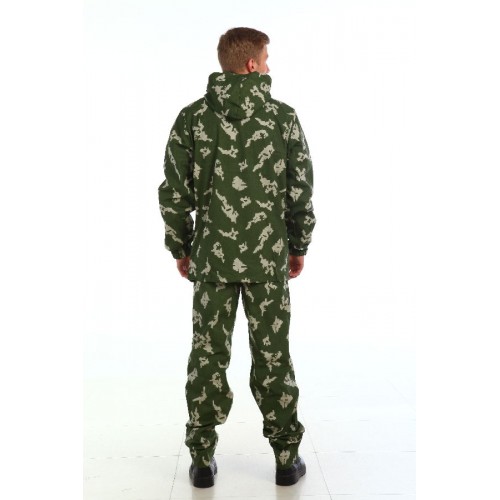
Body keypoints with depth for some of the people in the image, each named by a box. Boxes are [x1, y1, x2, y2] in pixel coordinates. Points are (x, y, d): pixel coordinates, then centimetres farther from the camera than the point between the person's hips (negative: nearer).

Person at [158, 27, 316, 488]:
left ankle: (203, 460, 20)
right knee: (273, 357, 10)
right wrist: (299, 246, 10)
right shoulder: (283, 117, -4)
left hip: (212, 256, 1)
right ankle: (287, 458, 21)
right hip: (269, 258, 0)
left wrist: (181, 248, 10)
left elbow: (174, 193, -1)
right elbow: (301, 191, -3)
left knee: (208, 356, 10)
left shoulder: (192, 118, -1)